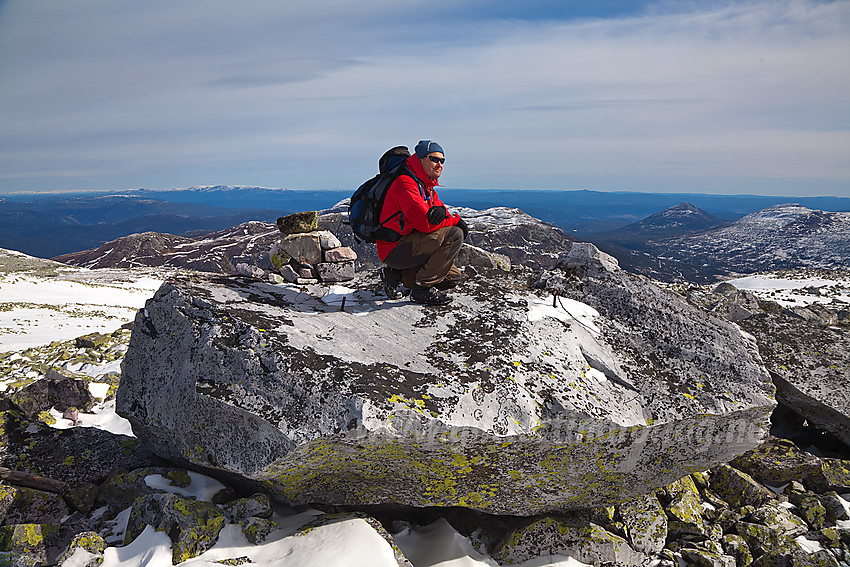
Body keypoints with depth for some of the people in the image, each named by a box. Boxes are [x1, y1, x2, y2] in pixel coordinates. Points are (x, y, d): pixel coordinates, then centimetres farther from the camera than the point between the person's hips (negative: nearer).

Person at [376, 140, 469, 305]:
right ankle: (422, 287, -15)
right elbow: (425, 223, -27)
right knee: (454, 235, -22)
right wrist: (456, 220, -13)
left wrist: (440, 210, -22)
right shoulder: (405, 184, -17)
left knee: (452, 277, 14)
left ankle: (398, 275, 12)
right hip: (395, 250, -10)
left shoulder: (428, 187, 16)